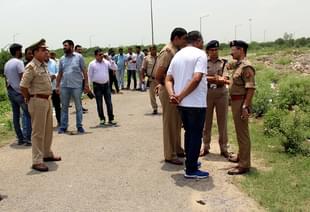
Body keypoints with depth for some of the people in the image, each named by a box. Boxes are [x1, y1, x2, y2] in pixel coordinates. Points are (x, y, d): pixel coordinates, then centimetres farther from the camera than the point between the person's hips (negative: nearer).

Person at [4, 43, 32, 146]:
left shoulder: (7, 64, 12)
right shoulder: (19, 62, -13)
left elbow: (6, 80, 17)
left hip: (10, 92, 8)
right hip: (19, 92, -8)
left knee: (16, 115, 10)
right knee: (27, 114, -5)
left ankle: (20, 138, 14)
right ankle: (27, 138, -11)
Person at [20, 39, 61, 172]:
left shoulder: (44, 66, 12)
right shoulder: (31, 67, -15)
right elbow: (23, 87, -19)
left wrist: (48, 97, 14)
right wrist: (30, 99, -8)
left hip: (47, 100, 9)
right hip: (38, 101, -9)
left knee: (48, 130, 18)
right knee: (38, 132, -3)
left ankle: (47, 154, 33)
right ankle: (37, 161, 3)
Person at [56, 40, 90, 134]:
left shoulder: (79, 57, 1)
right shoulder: (62, 59, 10)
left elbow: (84, 71, 0)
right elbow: (60, 73, 13)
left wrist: (86, 84, -5)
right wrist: (57, 86, 7)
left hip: (76, 86, -3)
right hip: (64, 86, 3)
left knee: (78, 107, 5)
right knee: (64, 107, 8)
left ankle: (79, 126, 14)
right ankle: (63, 127, 15)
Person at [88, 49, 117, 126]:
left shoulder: (106, 62, 5)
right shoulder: (92, 64, -3)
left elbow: (115, 68, -2)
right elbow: (90, 75, 1)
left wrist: (109, 60, -10)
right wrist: (91, 86, -2)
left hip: (106, 84, 2)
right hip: (97, 85, -2)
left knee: (109, 102, 1)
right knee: (99, 103, 5)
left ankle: (111, 119, 6)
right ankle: (102, 119, 16)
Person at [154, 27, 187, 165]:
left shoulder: (176, 51, 11)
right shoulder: (167, 52, -17)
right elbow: (158, 75, -22)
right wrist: (164, 85, -8)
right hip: (168, 91, -9)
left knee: (177, 122, 18)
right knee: (170, 123, 0)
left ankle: (177, 150, 33)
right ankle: (170, 155, 10)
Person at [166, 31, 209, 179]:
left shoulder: (177, 55, 13)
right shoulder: (200, 54, -9)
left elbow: (168, 79, 7)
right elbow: (196, 79, -22)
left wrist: (172, 95, -7)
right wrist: (181, 96, -18)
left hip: (181, 103, 7)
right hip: (196, 103, -7)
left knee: (189, 133, 20)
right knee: (196, 135, 2)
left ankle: (190, 162, 31)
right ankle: (191, 170, 8)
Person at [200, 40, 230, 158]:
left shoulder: (223, 62, 4)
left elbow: (224, 79, -7)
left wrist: (210, 79, -23)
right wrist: (217, 79, -19)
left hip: (222, 93, 0)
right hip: (207, 93, 0)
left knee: (222, 121, 5)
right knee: (206, 121, 8)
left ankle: (223, 148, 15)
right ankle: (205, 147, 19)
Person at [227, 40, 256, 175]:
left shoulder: (246, 67, -16)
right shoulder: (237, 65, 14)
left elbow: (251, 88, -22)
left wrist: (245, 106, -25)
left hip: (241, 102, -10)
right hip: (235, 101, 10)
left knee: (242, 132, -5)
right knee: (239, 131, 21)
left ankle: (244, 165, 1)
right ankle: (241, 156, 36)